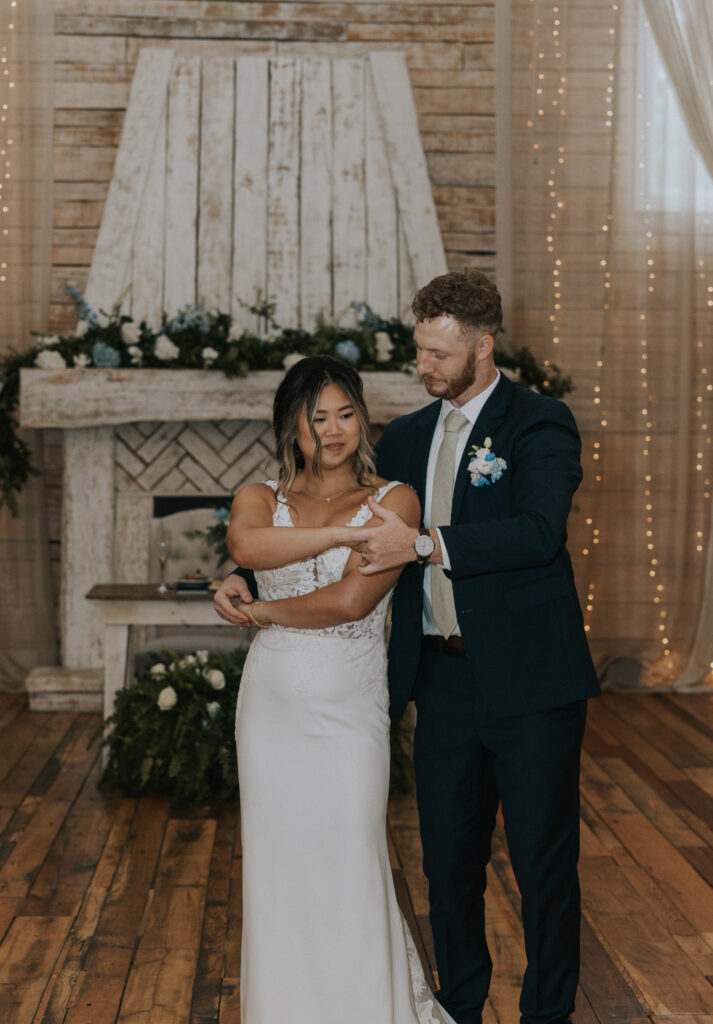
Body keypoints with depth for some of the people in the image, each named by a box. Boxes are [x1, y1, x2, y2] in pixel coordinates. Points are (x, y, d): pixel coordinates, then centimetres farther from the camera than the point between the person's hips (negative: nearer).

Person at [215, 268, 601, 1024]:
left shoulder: (540, 423, -7)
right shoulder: (405, 438, 11)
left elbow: (539, 531, -23)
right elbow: (348, 533, 17)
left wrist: (425, 544, -29)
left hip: (529, 683, -5)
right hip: (444, 678, 5)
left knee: (543, 862, 7)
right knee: (448, 859, 15)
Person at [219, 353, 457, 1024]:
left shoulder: (393, 501, -4)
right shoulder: (261, 499, 6)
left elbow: (351, 600, -15)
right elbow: (244, 546, -19)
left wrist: (262, 611, -4)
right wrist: (343, 531, -21)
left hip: (349, 712, -3)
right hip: (272, 708, 3)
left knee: (349, 867, 1)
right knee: (279, 868, 11)